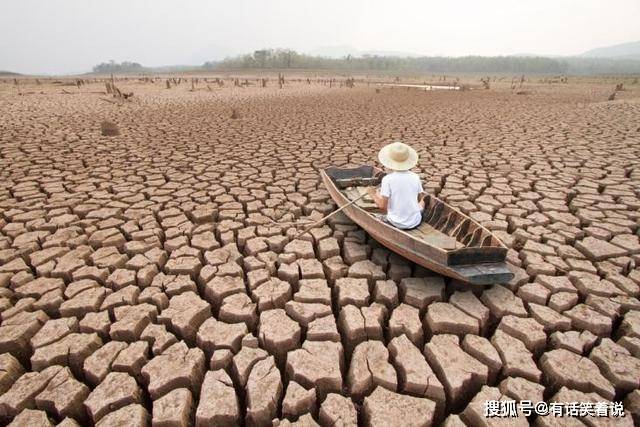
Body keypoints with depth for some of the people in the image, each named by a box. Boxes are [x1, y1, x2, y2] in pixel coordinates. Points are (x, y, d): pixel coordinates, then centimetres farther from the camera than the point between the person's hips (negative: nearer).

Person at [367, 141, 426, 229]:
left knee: (382, 218, 28)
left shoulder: (387, 179, -16)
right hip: (415, 222, 3)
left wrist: (373, 194, -1)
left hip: (396, 224, -3)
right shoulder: (415, 177, -5)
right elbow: (421, 198, 7)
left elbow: (382, 206, -18)